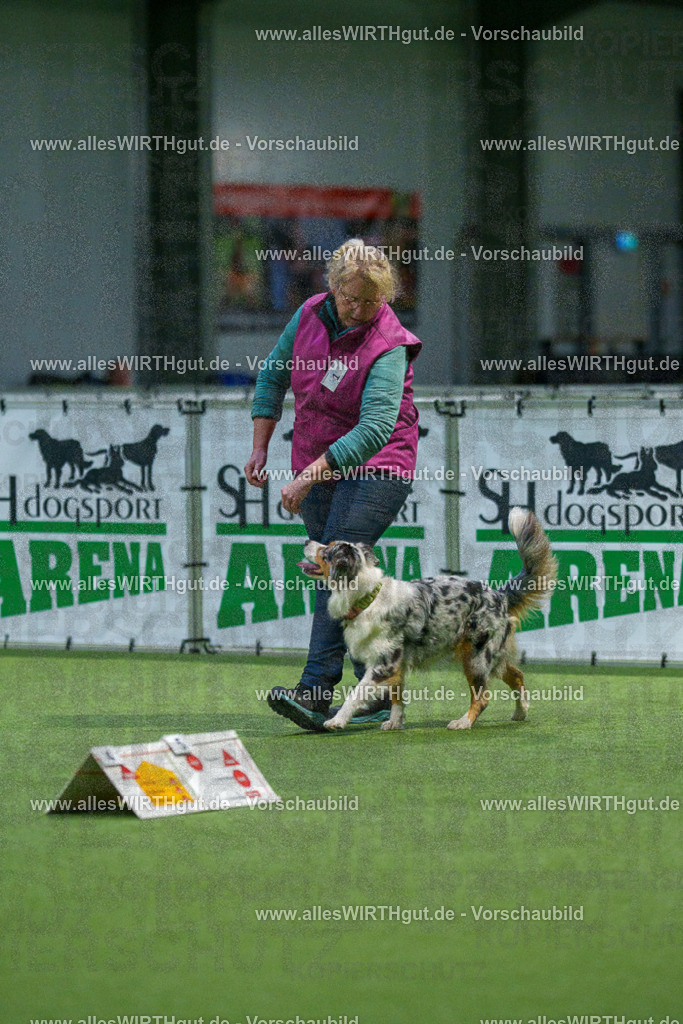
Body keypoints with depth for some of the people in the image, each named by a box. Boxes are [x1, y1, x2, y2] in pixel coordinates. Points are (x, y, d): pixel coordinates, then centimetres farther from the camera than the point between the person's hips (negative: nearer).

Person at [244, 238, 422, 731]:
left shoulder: (388, 347, -19)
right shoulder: (311, 315, 0)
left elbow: (375, 429, -29)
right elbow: (274, 374, 15)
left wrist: (309, 476, -34)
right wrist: (261, 447, 8)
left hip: (373, 470, -7)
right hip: (317, 469, 7)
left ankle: (316, 691, -31)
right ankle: (380, 694, 16)